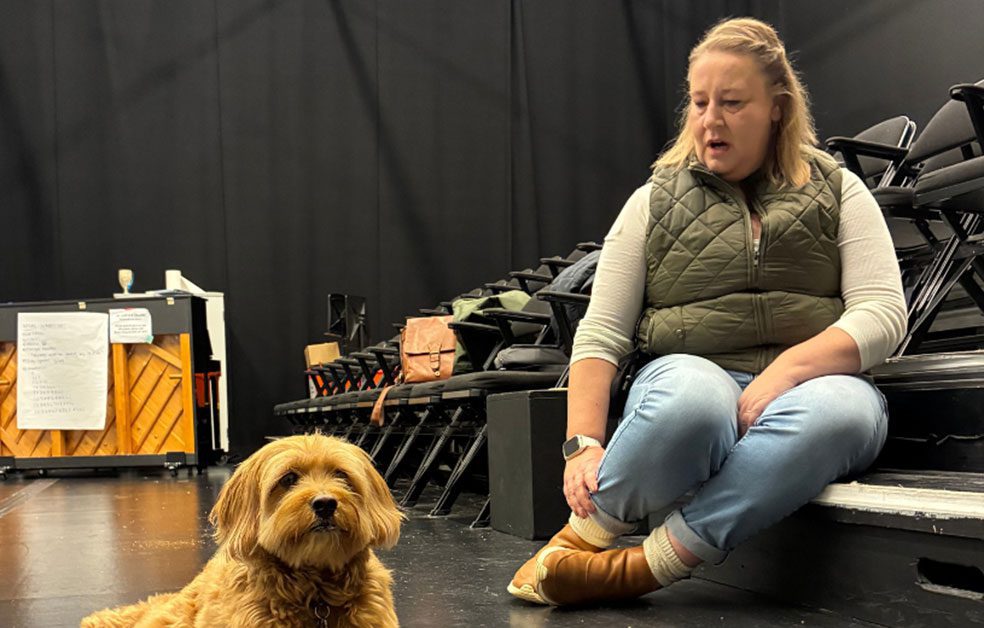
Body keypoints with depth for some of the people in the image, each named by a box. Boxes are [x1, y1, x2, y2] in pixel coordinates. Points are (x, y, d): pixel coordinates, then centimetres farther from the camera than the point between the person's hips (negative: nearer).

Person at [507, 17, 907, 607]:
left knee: (837, 413, -38)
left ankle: (641, 570, -33)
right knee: (691, 396, -39)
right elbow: (600, 335, 6)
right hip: (695, 376, -1)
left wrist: (785, 371, -17)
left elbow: (883, 313, 1)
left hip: (812, 383, 1)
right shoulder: (655, 202, 13)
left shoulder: (838, 191, 13)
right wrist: (583, 444, -10)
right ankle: (584, 539, -17)